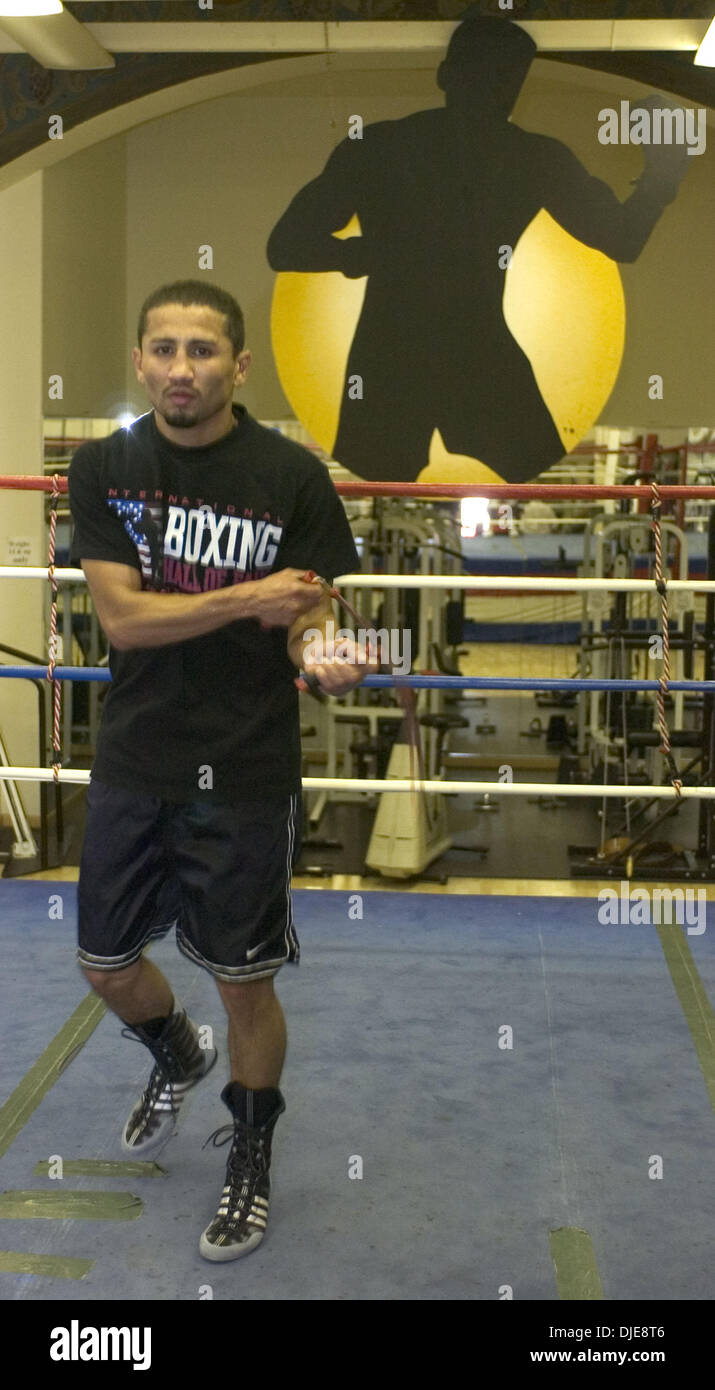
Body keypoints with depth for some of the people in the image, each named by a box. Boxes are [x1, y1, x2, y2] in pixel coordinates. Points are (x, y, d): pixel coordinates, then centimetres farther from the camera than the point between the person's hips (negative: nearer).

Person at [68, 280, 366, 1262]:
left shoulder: (292, 475, -8)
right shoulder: (104, 468, -1)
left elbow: (307, 619, -5)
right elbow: (121, 618, -9)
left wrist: (324, 657, -28)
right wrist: (245, 599, -21)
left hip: (247, 775, -3)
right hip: (132, 765, 4)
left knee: (246, 984, 8)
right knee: (108, 966, 17)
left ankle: (251, 1158, 35)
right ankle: (177, 1057, 52)